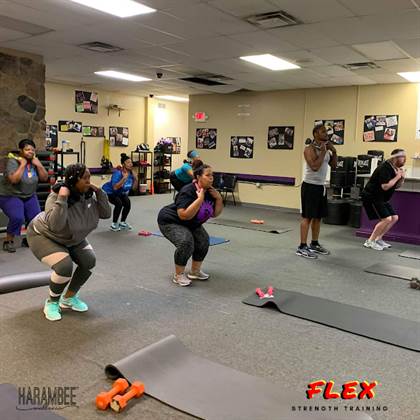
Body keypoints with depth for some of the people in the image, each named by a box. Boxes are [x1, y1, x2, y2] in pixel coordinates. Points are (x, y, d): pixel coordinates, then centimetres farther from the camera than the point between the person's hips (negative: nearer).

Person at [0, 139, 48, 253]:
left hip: (29, 196, 5)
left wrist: (38, 164, -15)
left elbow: (45, 178, -4)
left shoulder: (35, 161, 0)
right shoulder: (13, 161, -16)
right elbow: (14, 180, -30)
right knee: (17, 218, -26)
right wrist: (23, 164, -26)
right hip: (10, 196, -5)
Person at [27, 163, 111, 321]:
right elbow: (56, 225, -44)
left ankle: (69, 297, 14)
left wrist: (99, 192, -23)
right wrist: (62, 199, -47)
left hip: (71, 238, 7)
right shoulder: (56, 197, -33)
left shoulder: (89, 195, -15)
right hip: (43, 236, -7)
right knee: (64, 266, -26)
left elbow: (106, 214, -12)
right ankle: (51, 302, 2)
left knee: (89, 261, -8)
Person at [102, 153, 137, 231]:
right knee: (119, 203, -27)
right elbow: (115, 187, -44)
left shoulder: (131, 173, -11)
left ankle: (122, 222, 10)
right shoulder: (118, 173, -32)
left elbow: (134, 187, -5)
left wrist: (135, 178, -19)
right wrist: (124, 178, -45)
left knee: (127, 203, -11)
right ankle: (114, 224, -12)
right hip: (109, 192, -7)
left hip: (120, 193, 7)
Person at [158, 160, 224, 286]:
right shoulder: (188, 191, -30)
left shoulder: (209, 191, -7)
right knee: (186, 242, -28)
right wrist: (200, 199, -40)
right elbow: (184, 215, -40)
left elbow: (214, 214, 1)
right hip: (170, 221, -8)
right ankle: (178, 275, -9)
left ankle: (195, 271, 13)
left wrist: (219, 198, -15)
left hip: (190, 224, 8)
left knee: (203, 240, -7)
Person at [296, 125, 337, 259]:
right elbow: (315, 167, -25)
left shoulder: (326, 148, 12)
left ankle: (314, 244, 23)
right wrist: (323, 152, -19)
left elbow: (334, 165, 15)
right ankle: (302, 247, -3)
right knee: (308, 217, -8)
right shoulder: (310, 149, -14)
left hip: (321, 186, 9)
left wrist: (334, 152, 2)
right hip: (310, 186, -9)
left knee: (318, 216, 13)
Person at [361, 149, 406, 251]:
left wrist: (402, 178, -3)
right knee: (386, 219, -16)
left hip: (381, 198, 10)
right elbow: (385, 186, -30)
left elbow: (396, 186, 16)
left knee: (394, 218, 9)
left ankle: (378, 239, 18)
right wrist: (397, 176, -20)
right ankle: (370, 241, -5)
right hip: (371, 197, -10)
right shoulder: (385, 168, -22)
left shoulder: (395, 169, 8)